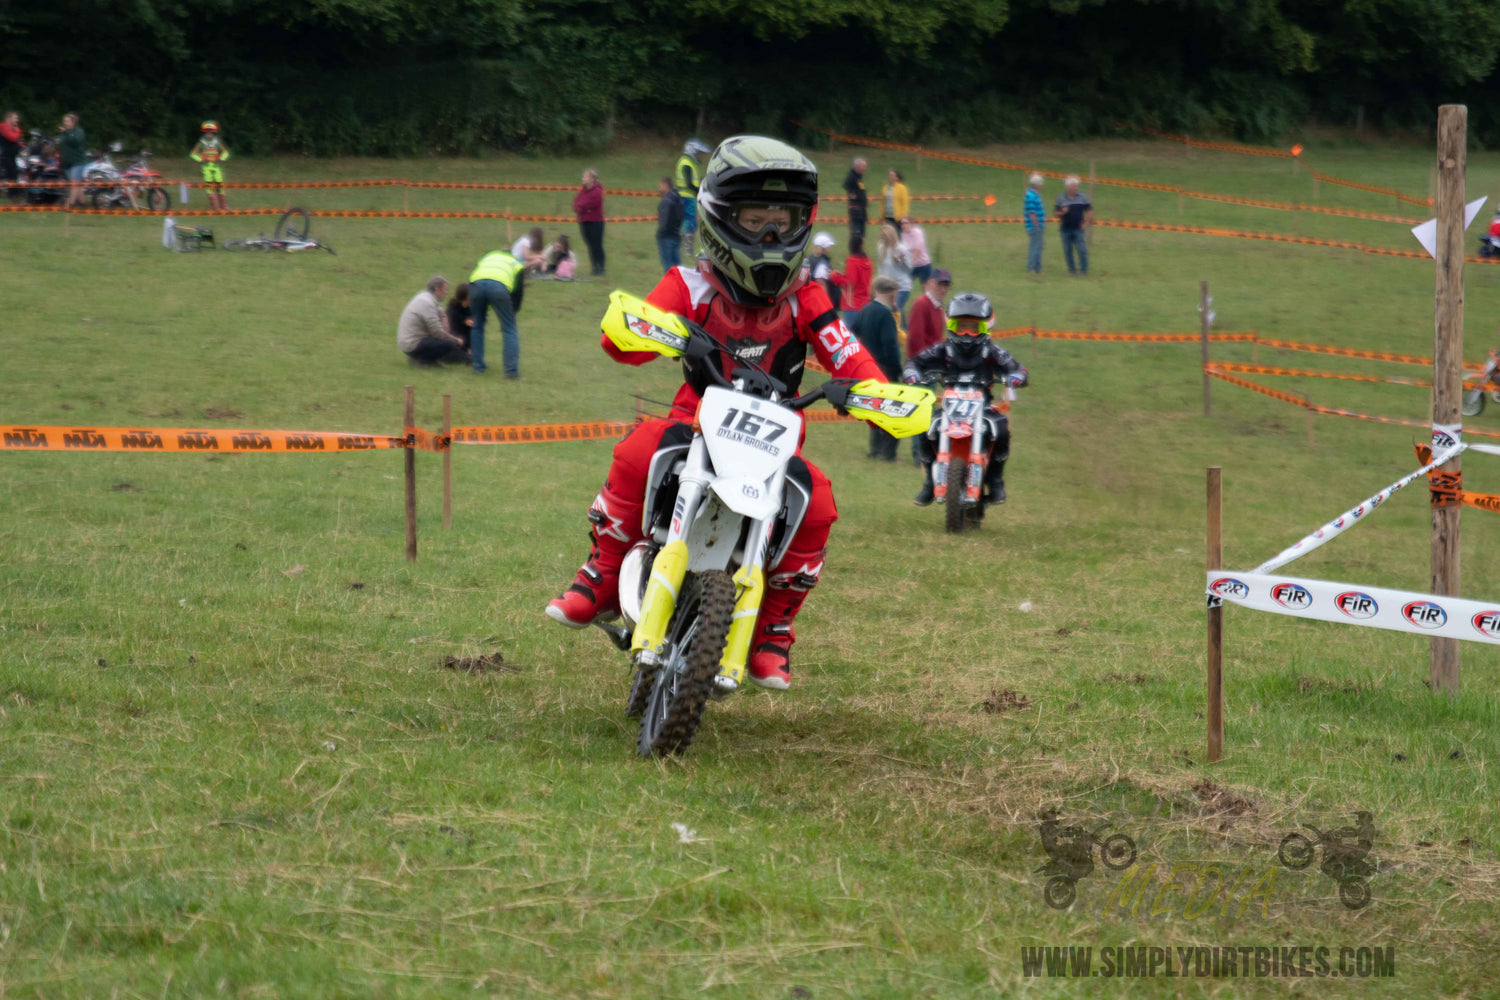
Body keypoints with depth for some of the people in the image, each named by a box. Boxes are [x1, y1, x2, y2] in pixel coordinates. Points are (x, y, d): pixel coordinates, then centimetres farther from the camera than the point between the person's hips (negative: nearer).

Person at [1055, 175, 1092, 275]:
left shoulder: (1082, 197, 3)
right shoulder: (1061, 198, 4)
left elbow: (1089, 211, 9)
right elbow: (1057, 214, 6)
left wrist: (1086, 222, 0)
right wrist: (1062, 212, -15)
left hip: (1078, 229, -1)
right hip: (1065, 229, 1)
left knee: (1082, 250, -8)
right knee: (1068, 251, 5)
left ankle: (1083, 270, 0)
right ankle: (1071, 269, 16)